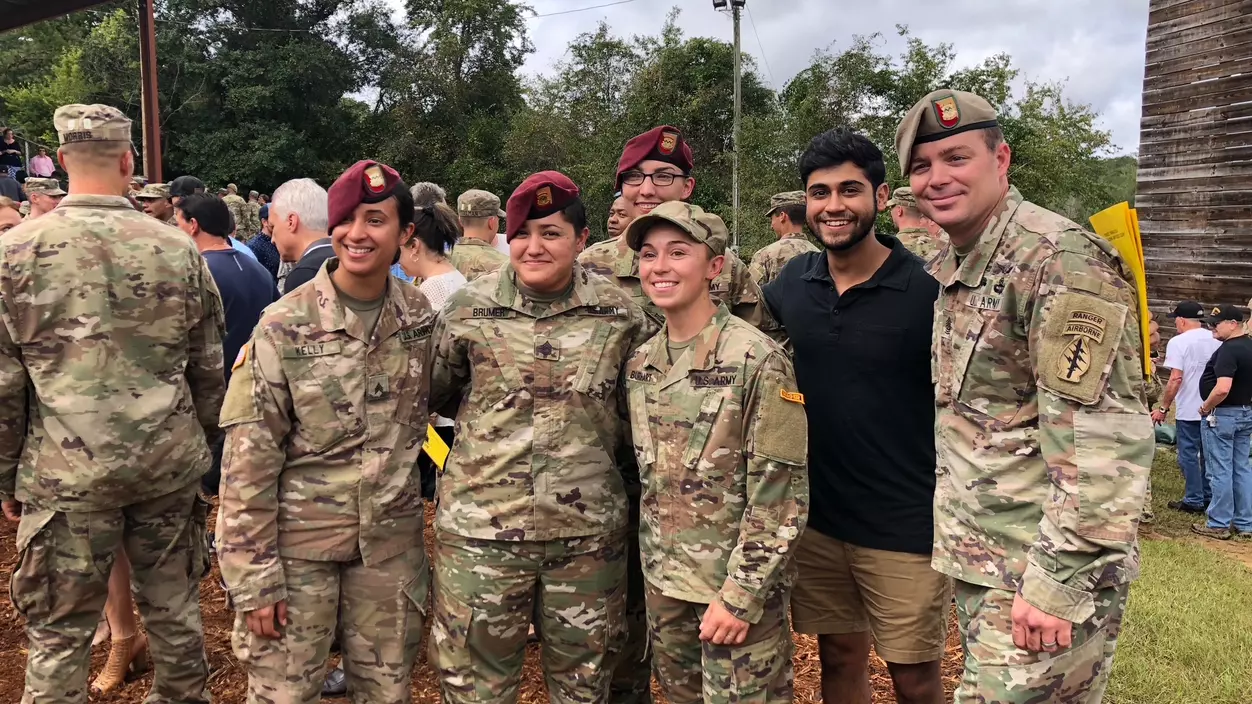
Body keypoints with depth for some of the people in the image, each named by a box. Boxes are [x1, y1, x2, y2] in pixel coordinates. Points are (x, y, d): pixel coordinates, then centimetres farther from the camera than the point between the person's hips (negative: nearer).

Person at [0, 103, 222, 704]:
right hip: (170, 466, 2)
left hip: (66, 474, -2)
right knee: (175, 610, 17)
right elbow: (209, 371, 4)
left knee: (59, 633, 11)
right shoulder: (178, 249, -2)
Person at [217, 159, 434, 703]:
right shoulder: (284, 327, -11)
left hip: (391, 543, 3)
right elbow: (248, 462, -11)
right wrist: (253, 577, -12)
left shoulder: (423, 317, -1)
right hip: (299, 542, -3)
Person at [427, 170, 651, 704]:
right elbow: (430, 392, 10)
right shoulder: (469, 308, -3)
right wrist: (479, 450, 7)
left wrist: (613, 460, 5)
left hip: (588, 534, 1)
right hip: (481, 529, 0)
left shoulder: (620, 315, -2)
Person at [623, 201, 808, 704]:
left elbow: (781, 495, -17)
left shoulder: (757, 359, -16)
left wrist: (741, 594, -18)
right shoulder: (640, 362, 3)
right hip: (663, 581, 6)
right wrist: (654, 569, 9)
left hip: (738, 585, -6)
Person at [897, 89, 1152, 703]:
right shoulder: (947, 270, 9)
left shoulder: (1061, 260, -18)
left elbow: (1102, 443, -23)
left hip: (1045, 564, -8)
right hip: (977, 560, 8)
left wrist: (1055, 582, -23)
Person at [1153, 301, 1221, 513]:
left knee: (1189, 455, 2)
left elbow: (1176, 379, -18)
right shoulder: (1217, 340, 7)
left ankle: (1194, 500, 5)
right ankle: (1209, 497, 23)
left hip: (1189, 410, -7)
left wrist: (1163, 408, -12)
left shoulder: (1179, 342, -12)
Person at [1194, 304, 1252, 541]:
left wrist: (1205, 407, -15)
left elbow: (1222, 389, -30)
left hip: (1221, 415, -9)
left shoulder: (1228, 350, -21)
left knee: (1220, 472, -1)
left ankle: (1219, 525, 6)